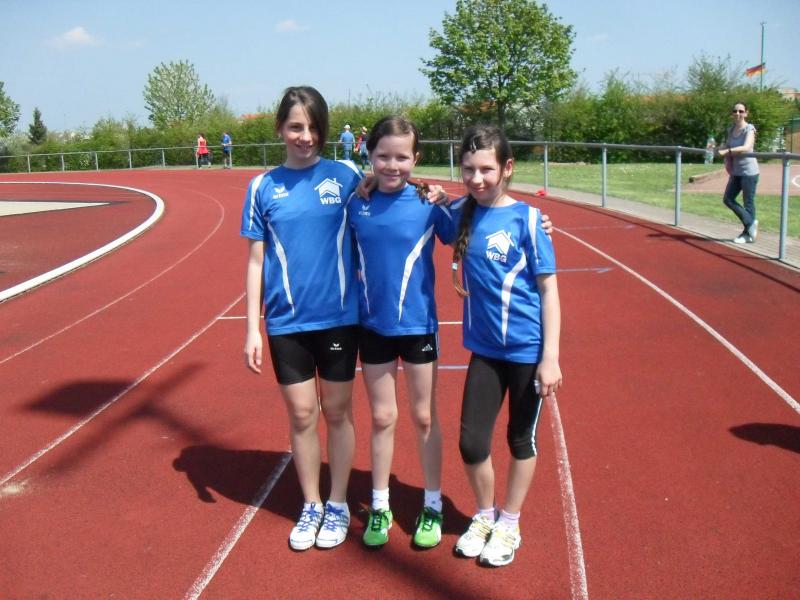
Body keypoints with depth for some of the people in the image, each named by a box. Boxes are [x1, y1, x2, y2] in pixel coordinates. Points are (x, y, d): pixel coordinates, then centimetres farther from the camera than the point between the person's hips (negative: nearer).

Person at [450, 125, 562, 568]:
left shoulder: (526, 218, -12)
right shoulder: (462, 214, -1)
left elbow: (548, 288, -10)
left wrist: (550, 357, -13)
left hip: (527, 350, -3)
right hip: (484, 349, 4)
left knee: (521, 439, 13)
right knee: (470, 441, 4)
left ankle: (509, 524, 33)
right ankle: (484, 515, 31)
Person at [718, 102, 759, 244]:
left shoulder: (749, 129, -13)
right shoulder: (731, 129, 8)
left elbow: (746, 148, -29)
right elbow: (727, 145, 23)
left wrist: (727, 151, -38)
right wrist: (721, 147, 1)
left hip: (749, 171, -7)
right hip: (736, 171, 8)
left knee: (748, 203, 0)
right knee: (728, 199, 6)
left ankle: (748, 234, 12)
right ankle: (751, 223, 19)